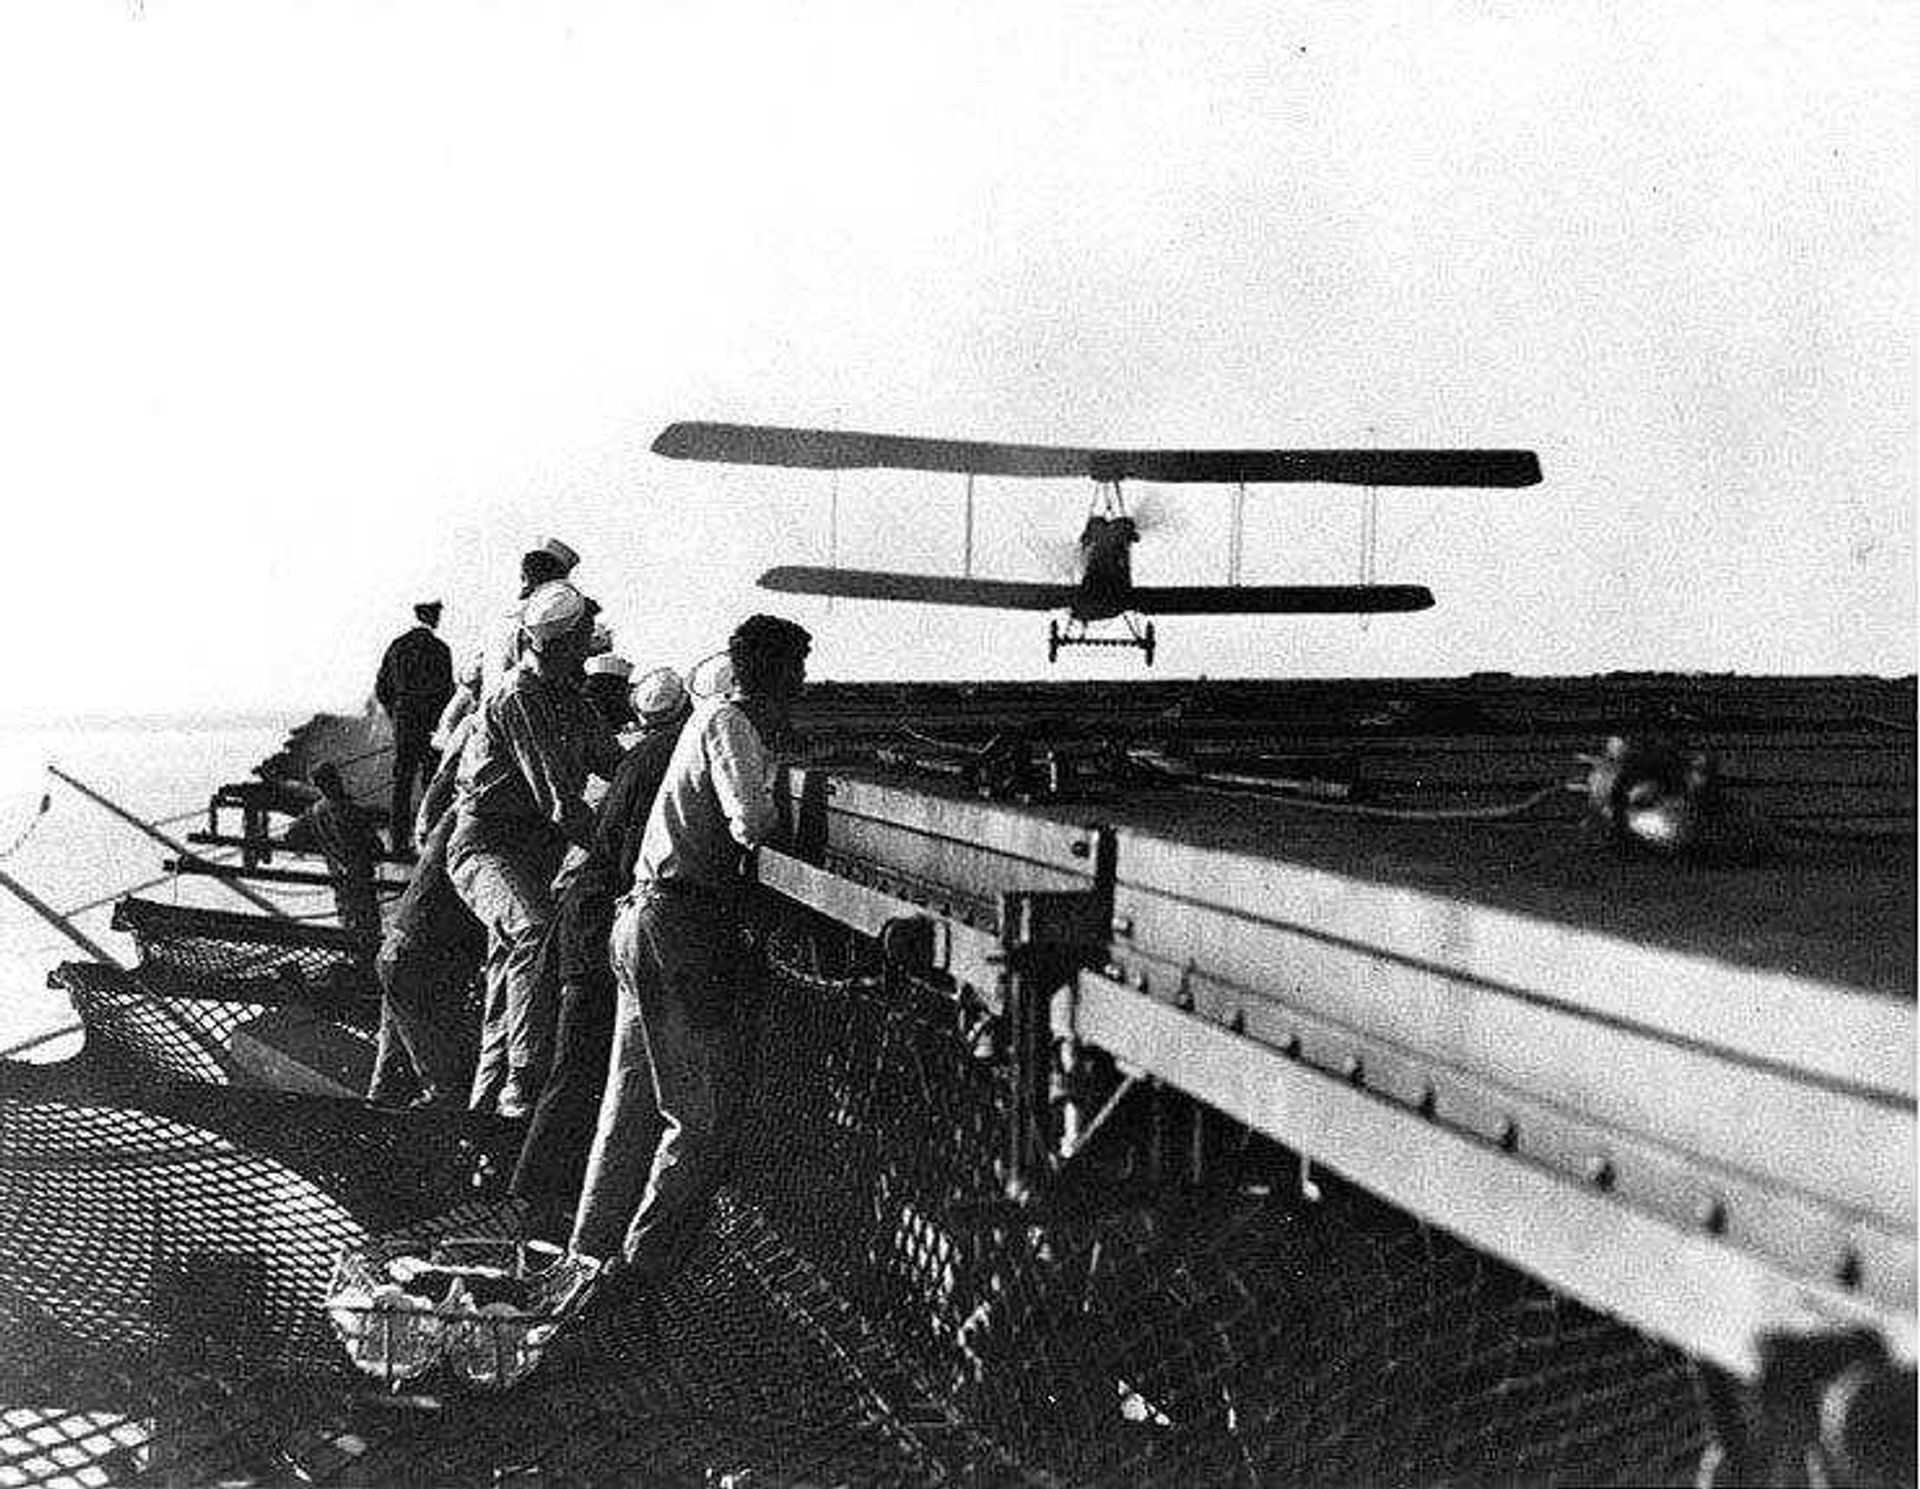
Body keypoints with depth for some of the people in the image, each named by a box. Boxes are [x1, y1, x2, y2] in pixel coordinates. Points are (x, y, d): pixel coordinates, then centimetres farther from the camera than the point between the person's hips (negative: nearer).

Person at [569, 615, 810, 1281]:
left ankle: (593, 1251, 24)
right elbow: (751, 824, -25)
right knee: (704, 1111, -4)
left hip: (648, 919, 10)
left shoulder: (720, 719, 17)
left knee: (635, 1098, 17)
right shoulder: (728, 725, -13)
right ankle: (642, 1265, 0)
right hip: (681, 926, -10)